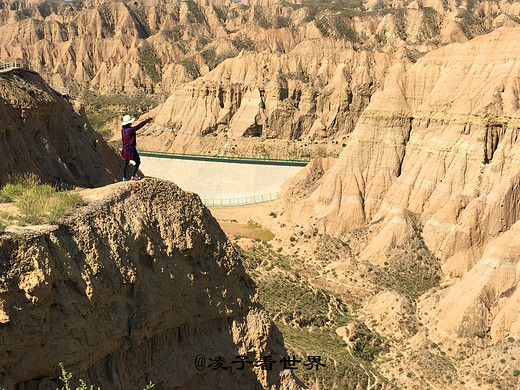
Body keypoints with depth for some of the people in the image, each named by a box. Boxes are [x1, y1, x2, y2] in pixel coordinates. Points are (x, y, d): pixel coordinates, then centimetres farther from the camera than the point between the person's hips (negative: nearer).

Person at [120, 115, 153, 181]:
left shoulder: (122, 130, 0)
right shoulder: (131, 129, -21)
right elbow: (140, 125, -16)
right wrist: (148, 120, -7)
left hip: (124, 148, 8)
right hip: (131, 149, -8)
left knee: (126, 162, 20)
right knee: (137, 162, 7)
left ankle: (124, 177, 23)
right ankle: (133, 176, 7)